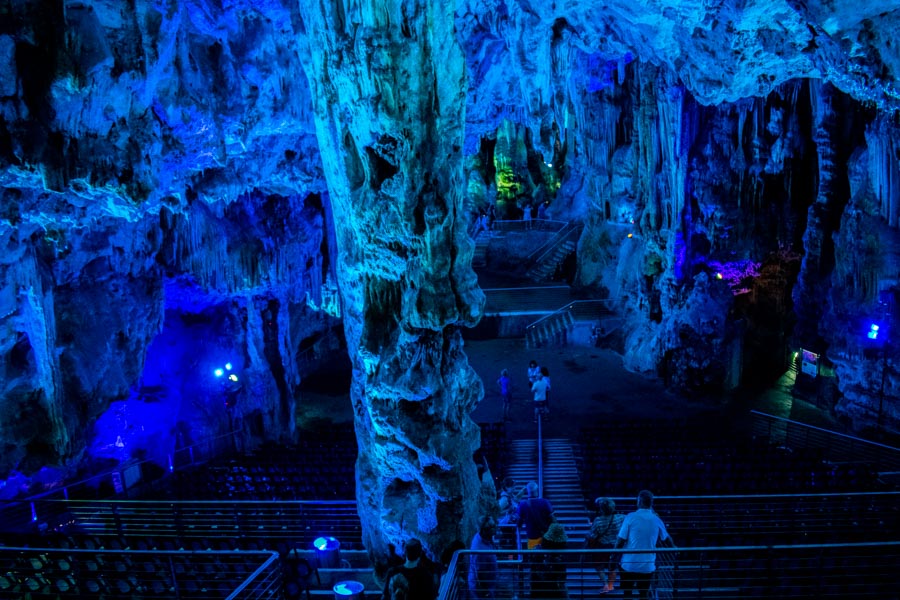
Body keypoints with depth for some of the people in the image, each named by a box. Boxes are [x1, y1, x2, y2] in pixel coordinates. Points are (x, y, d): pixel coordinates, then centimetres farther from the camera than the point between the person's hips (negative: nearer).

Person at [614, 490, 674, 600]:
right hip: (647, 566, 2)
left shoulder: (631, 517, -9)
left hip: (629, 565, -2)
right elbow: (667, 539, 19)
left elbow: (620, 541, -9)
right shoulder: (656, 520, 1)